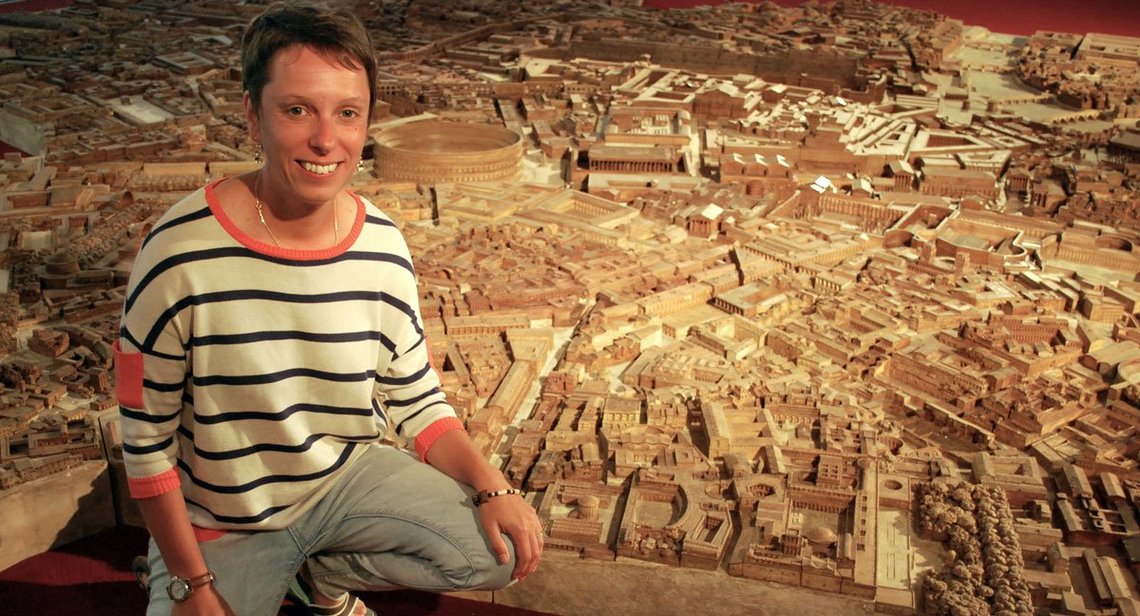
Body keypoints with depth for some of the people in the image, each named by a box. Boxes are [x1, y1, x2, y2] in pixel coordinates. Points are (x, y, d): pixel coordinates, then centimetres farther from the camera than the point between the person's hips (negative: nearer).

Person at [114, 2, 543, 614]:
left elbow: (417, 402, -2)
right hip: (216, 524, -2)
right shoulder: (181, 253, -24)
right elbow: (147, 440, -14)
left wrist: (492, 489, -16)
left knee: (503, 550, -11)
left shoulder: (383, 248, -12)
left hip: (347, 478, 3)